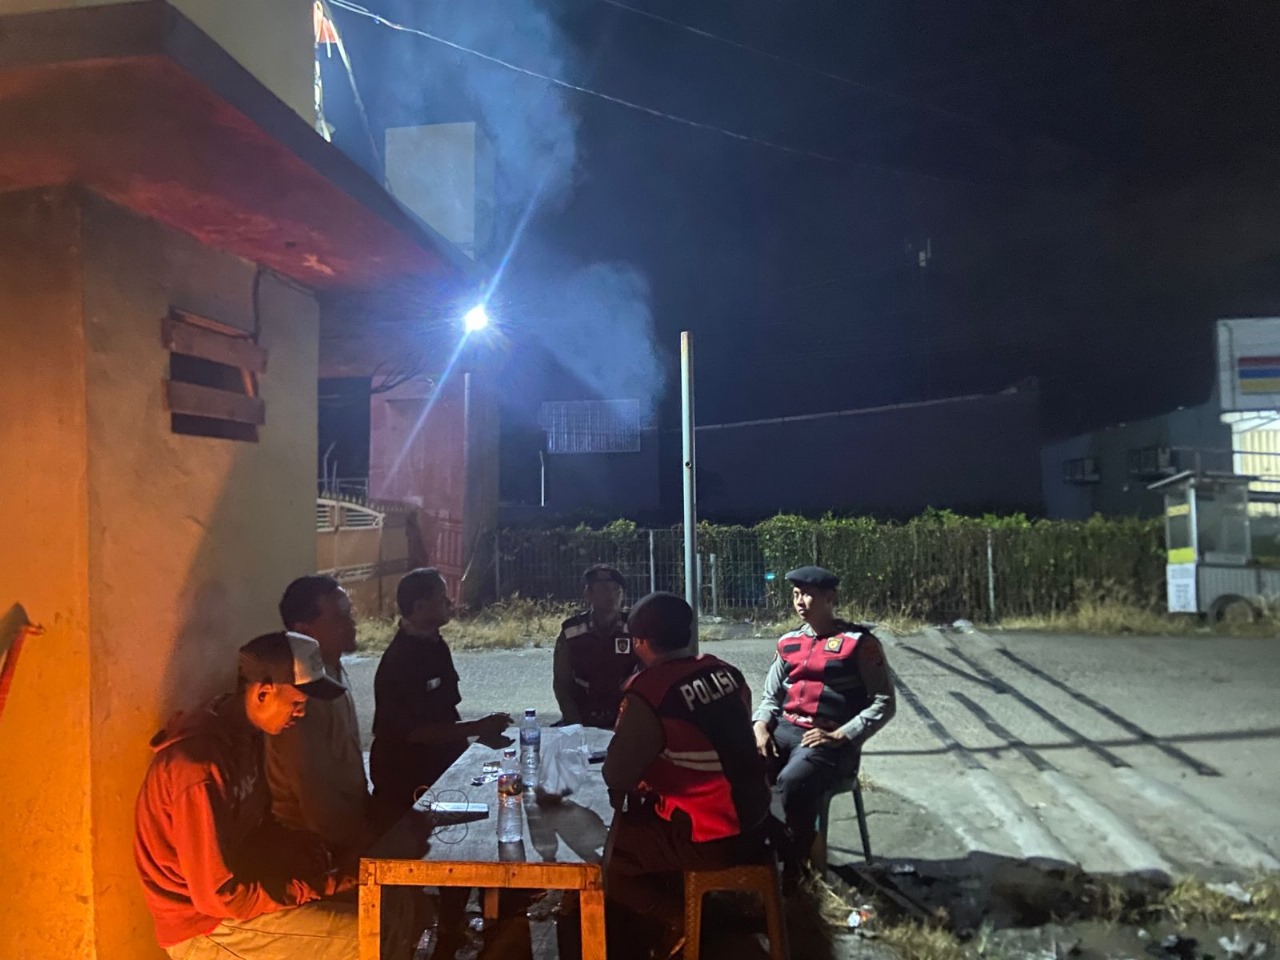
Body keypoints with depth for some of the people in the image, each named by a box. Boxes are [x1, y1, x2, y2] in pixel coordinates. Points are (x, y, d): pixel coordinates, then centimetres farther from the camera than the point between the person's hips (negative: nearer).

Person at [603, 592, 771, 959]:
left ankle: (680, 918, 11)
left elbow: (615, 778, -13)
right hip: (752, 820, 8)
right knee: (641, 813, 25)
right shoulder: (724, 671, 0)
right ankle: (681, 904, 26)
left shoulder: (648, 693, -20)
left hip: (710, 839, -7)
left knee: (604, 855, 5)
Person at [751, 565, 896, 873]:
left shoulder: (859, 642, -3)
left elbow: (884, 702, -5)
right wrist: (761, 726, -3)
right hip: (785, 730, 5)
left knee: (792, 782, -34)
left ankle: (799, 862, -10)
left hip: (830, 741, -5)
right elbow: (771, 696, 19)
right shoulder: (788, 643, 13)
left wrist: (839, 736, -15)